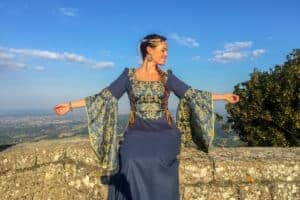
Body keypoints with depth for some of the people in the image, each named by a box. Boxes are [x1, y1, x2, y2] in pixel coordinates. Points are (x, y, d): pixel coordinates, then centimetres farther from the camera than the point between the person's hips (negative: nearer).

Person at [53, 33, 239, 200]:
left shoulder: (167, 77, 7)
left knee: (159, 172, -21)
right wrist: (70, 105, -2)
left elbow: (192, 94, 6)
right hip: (137, 134, 0)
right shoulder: (129, 75, 3)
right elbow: (104, 97, 2)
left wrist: (224, 96, 4)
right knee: (133, 165, -23)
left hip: (164, 133, 1)